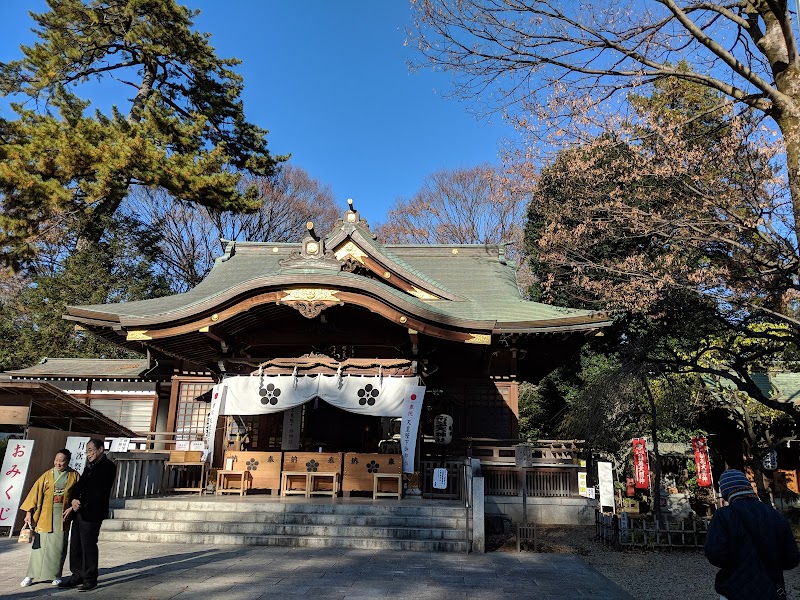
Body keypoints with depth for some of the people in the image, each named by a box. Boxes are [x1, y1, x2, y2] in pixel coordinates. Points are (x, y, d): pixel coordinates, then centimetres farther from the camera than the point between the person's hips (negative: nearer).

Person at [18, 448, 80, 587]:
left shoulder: (74, 476, 2)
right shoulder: (47, 475, 1)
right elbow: (36, 492, 0)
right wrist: (29, 512, -5)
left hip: (63, 515, 0)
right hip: (46, 515, 0)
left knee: (59, 546, 4)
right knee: (41, 544, 0)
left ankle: (56, 576, 14)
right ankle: (31, 575, 11)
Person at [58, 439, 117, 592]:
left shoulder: (108, 466, -10)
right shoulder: (90, 466, 19)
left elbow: (99, 492, -15)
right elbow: (79, 485, 12)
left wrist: (79, 504, -12)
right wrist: (74, 500, -7)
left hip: (92, 513, -8)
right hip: (79, 511, 8)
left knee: (88, 545, -3)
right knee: (75, 545, 12)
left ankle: (90, 579, 8)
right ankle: (78, 576, 24)